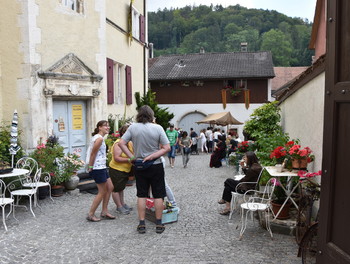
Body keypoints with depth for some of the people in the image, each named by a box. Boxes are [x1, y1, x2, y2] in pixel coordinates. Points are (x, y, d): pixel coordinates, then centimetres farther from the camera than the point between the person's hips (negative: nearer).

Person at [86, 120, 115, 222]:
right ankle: (91, 215, 11)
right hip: (98, 168, -10)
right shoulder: (99, 139, -17)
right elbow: (93, 154, -18)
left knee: (110, 187, 14)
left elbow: (92, 153, 17)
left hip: (102, 167, 10)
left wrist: (91, 167, 15)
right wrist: (91, 167, -11)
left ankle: (104, 212, 22)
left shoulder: (98, 137, 14)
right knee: (102, 192, 0)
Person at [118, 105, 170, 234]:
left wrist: (131, 157, -6)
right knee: (158, 195, 8)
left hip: (139, 167, 2)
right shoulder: (158, 128, -9)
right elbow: (167, 148, -12)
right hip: (156, 166, -2)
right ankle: (159, 224, 16)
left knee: (141, 195, 11)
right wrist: (152, 156, -13)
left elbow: (121, 143, -7)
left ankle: (141, 224, 16)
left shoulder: (133, 127, -5)